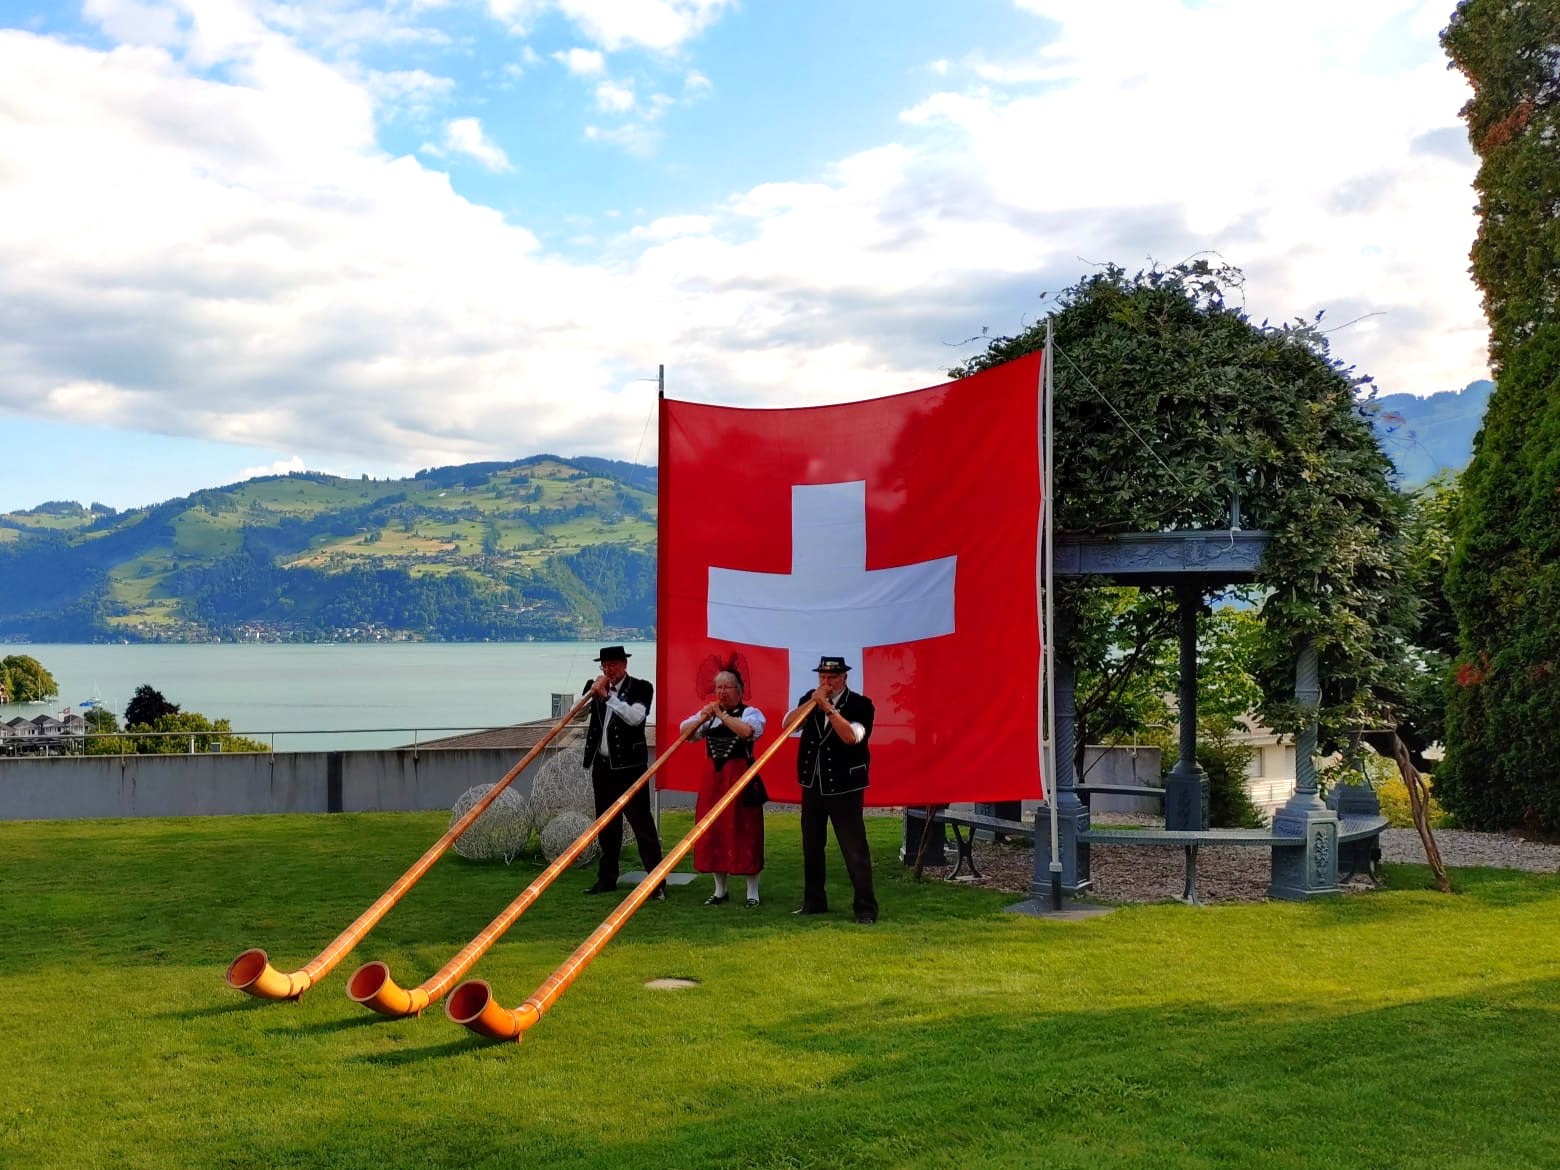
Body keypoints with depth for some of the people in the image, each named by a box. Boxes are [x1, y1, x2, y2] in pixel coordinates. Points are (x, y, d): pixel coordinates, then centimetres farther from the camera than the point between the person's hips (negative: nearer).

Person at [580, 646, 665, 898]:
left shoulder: (641, 688, -4)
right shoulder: (595, 687, 11)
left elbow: (635, 717, -18)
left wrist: (608, 696, -19)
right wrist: (592, 691, -6)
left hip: (629, 766, -6)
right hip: (602, 765, 6)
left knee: (642, 823, -7)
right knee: (607, 825, 14)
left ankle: (658, 882, -6)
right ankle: (607, 879, 23)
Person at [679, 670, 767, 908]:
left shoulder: (750, 712, -2)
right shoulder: (707, 713, 14)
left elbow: (748, 730, -24)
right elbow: (685, 732, 5)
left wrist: (722, 716, -17)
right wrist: (702, 718, -11)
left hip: (740, 775, -5)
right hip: (713, 776, 5)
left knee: (743, 831, -4)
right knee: (713, 831, 8)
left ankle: (752, 892, 4)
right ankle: (720, 890, 20)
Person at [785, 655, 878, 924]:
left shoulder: (860, 704, -8)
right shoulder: (809, 699, 6)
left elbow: (851, 736, -23)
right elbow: (788, 723, -6)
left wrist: (828, 707, -25)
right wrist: (812, 702, -15)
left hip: (844, 788, -5)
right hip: (812, 785, 5)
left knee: (855, 849, -5)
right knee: (811, 846, 13)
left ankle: (865, 908, 0)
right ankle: (814, 902, 25)